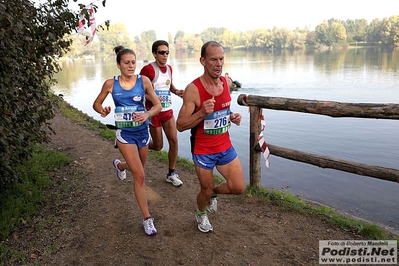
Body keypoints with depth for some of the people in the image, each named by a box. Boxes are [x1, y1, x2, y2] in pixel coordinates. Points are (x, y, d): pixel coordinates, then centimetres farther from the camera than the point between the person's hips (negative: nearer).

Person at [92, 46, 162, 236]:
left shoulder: (144, 81, -8)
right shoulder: (110, 84, -7)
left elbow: (158, 105, -6)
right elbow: (96, 104, 5)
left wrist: (147, 114, -27)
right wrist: (102, 110, -18)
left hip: (142, 131, 3)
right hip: (125, 134, -2)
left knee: (137, 170, 24)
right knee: (140, 176, -9)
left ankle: (119, 165, 61)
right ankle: (147, 218, 6)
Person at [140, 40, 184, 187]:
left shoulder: (169, 68, 7)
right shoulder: (148, 69, -14)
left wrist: (176, 91, 3)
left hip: (168, 111, 6)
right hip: (154, 112, -6)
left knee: (174, 141, 0)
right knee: (158, 146, 4)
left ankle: (171, 174, 15)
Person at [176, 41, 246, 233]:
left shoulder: (227, 82, -2)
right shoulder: (193, 89, -21)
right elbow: (180, 125, -19)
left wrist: (232, 117, -5)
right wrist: (202, 113, -35)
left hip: (225, 146, 5)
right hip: (203, 150, -5)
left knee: (239, 187, 4)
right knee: (206, 191, 13)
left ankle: (213, 192, 37)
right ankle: (201, 214, 48)